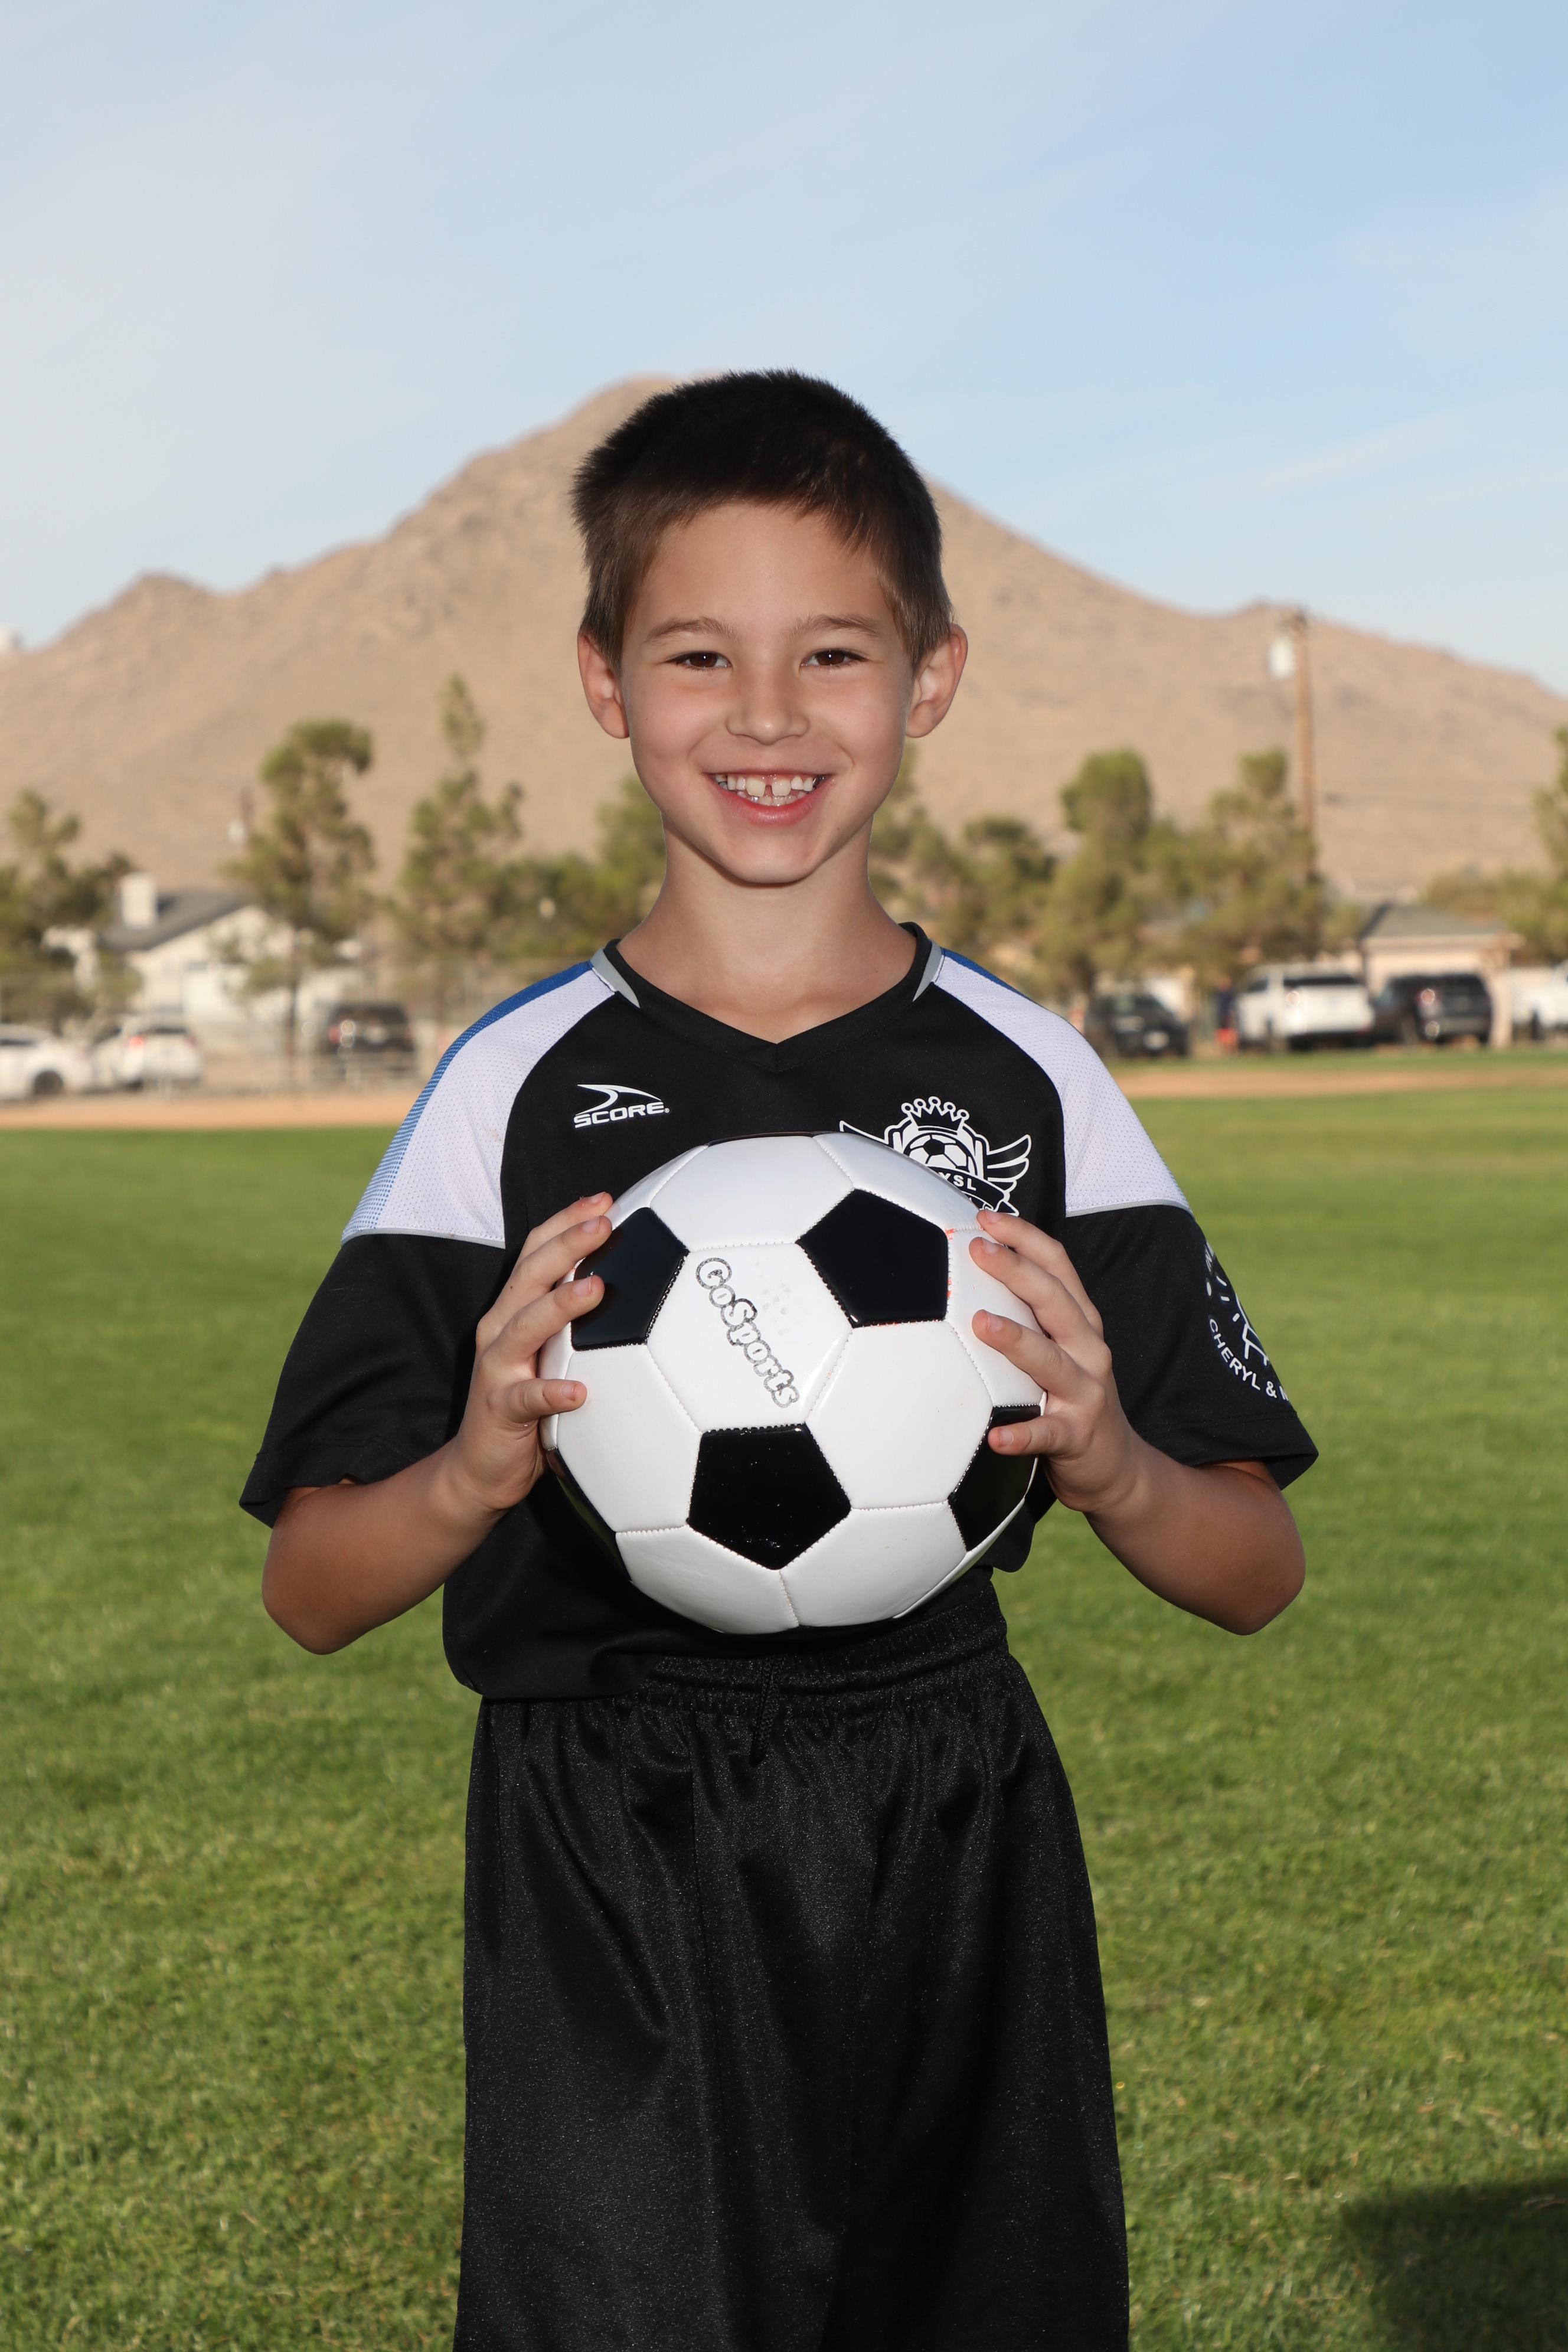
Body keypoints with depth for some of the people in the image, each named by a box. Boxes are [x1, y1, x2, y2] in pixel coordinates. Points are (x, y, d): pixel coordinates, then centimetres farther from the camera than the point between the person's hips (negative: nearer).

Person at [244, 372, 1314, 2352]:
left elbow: (1254, 1576, 4)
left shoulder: (1028, 1081, 2)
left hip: (956, 1846, 2)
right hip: (615, 1881, -2)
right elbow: (314, 1591, -1)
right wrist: (481, 1467, -22)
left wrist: (1107, 1464, -17)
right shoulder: (521, 1090, -2)